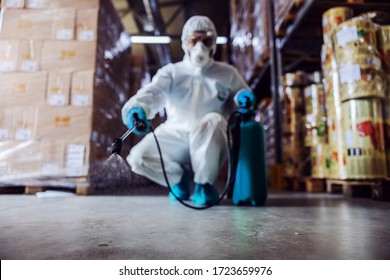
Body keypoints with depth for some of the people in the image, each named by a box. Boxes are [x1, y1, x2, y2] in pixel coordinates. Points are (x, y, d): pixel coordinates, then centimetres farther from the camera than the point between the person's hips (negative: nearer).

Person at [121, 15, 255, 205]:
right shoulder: (171, 72, 2)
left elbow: (245, 98, 11)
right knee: (138, 157, -21)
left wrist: (244, 98, -15)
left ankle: (204, 184, -11)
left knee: (212, 121, -35)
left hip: (210, 144, -1)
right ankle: (178, 176, 10)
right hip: (175, 137, 1)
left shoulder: (227, 73, 7)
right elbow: (151, 93, -17)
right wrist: (136, 109, -40)